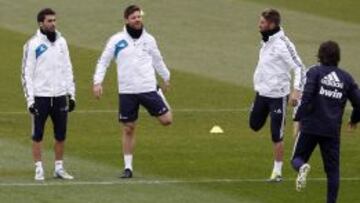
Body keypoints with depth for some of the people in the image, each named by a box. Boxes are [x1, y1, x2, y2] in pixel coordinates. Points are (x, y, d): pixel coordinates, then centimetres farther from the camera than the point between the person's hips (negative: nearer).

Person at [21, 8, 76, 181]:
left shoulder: (61, 42, 9)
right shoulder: (33, 44, -5)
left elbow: (67, 69, 14)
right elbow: (27, 73, -5)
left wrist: (71, 94, 9)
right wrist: (30, 99, -11)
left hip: (60, 95, 4)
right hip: (41, 96, -4)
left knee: (61, 135, 7)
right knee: (37, 135, 0)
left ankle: (59, 168, 16)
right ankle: (39, 169, 6)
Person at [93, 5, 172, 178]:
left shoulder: (148, 39, 6)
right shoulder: (117, 40, -1)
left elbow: (157, 60, 21)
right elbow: (103, 61, 2)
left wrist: (166, 78, 30)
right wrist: (98, 81, -9)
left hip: (148, 88, 1)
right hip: (127, 92, -1)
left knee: (166, 120, -6)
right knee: (128, 129, 2)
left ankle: (160, 97, 27)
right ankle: (128, 167, 12)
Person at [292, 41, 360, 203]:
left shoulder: (315, 72, -1)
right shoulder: (346, 78, 9)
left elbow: (307, 96, -15)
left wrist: (298, 118, -11)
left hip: (310, 127, -2)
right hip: (333, 130, 2)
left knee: (297, 159, 10)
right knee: (332, 169, 8)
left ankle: (302, 167, -24)